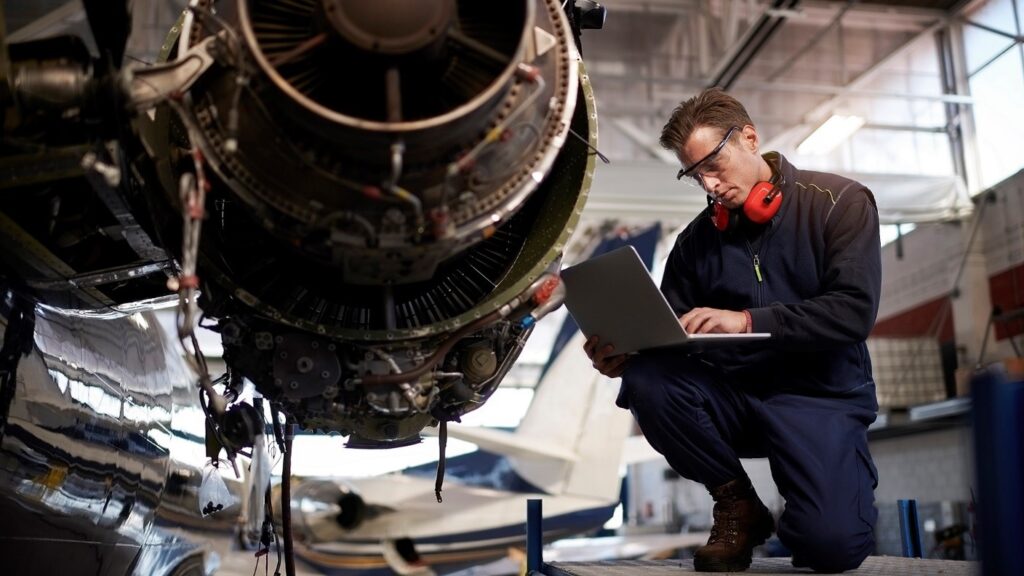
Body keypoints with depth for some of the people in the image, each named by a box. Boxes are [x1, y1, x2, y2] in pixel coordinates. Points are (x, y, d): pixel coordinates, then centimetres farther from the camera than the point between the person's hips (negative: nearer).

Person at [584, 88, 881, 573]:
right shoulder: (697, 239, 9)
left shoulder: (839, 202, -2)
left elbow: (854, 311, -15)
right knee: (645, 380, -26)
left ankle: (847, 476, 13)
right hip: (733, 396, 4)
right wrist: (623, 353, -18)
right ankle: (736, 505, -3)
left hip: (820, 398, -4)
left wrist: (747, 321, -27)